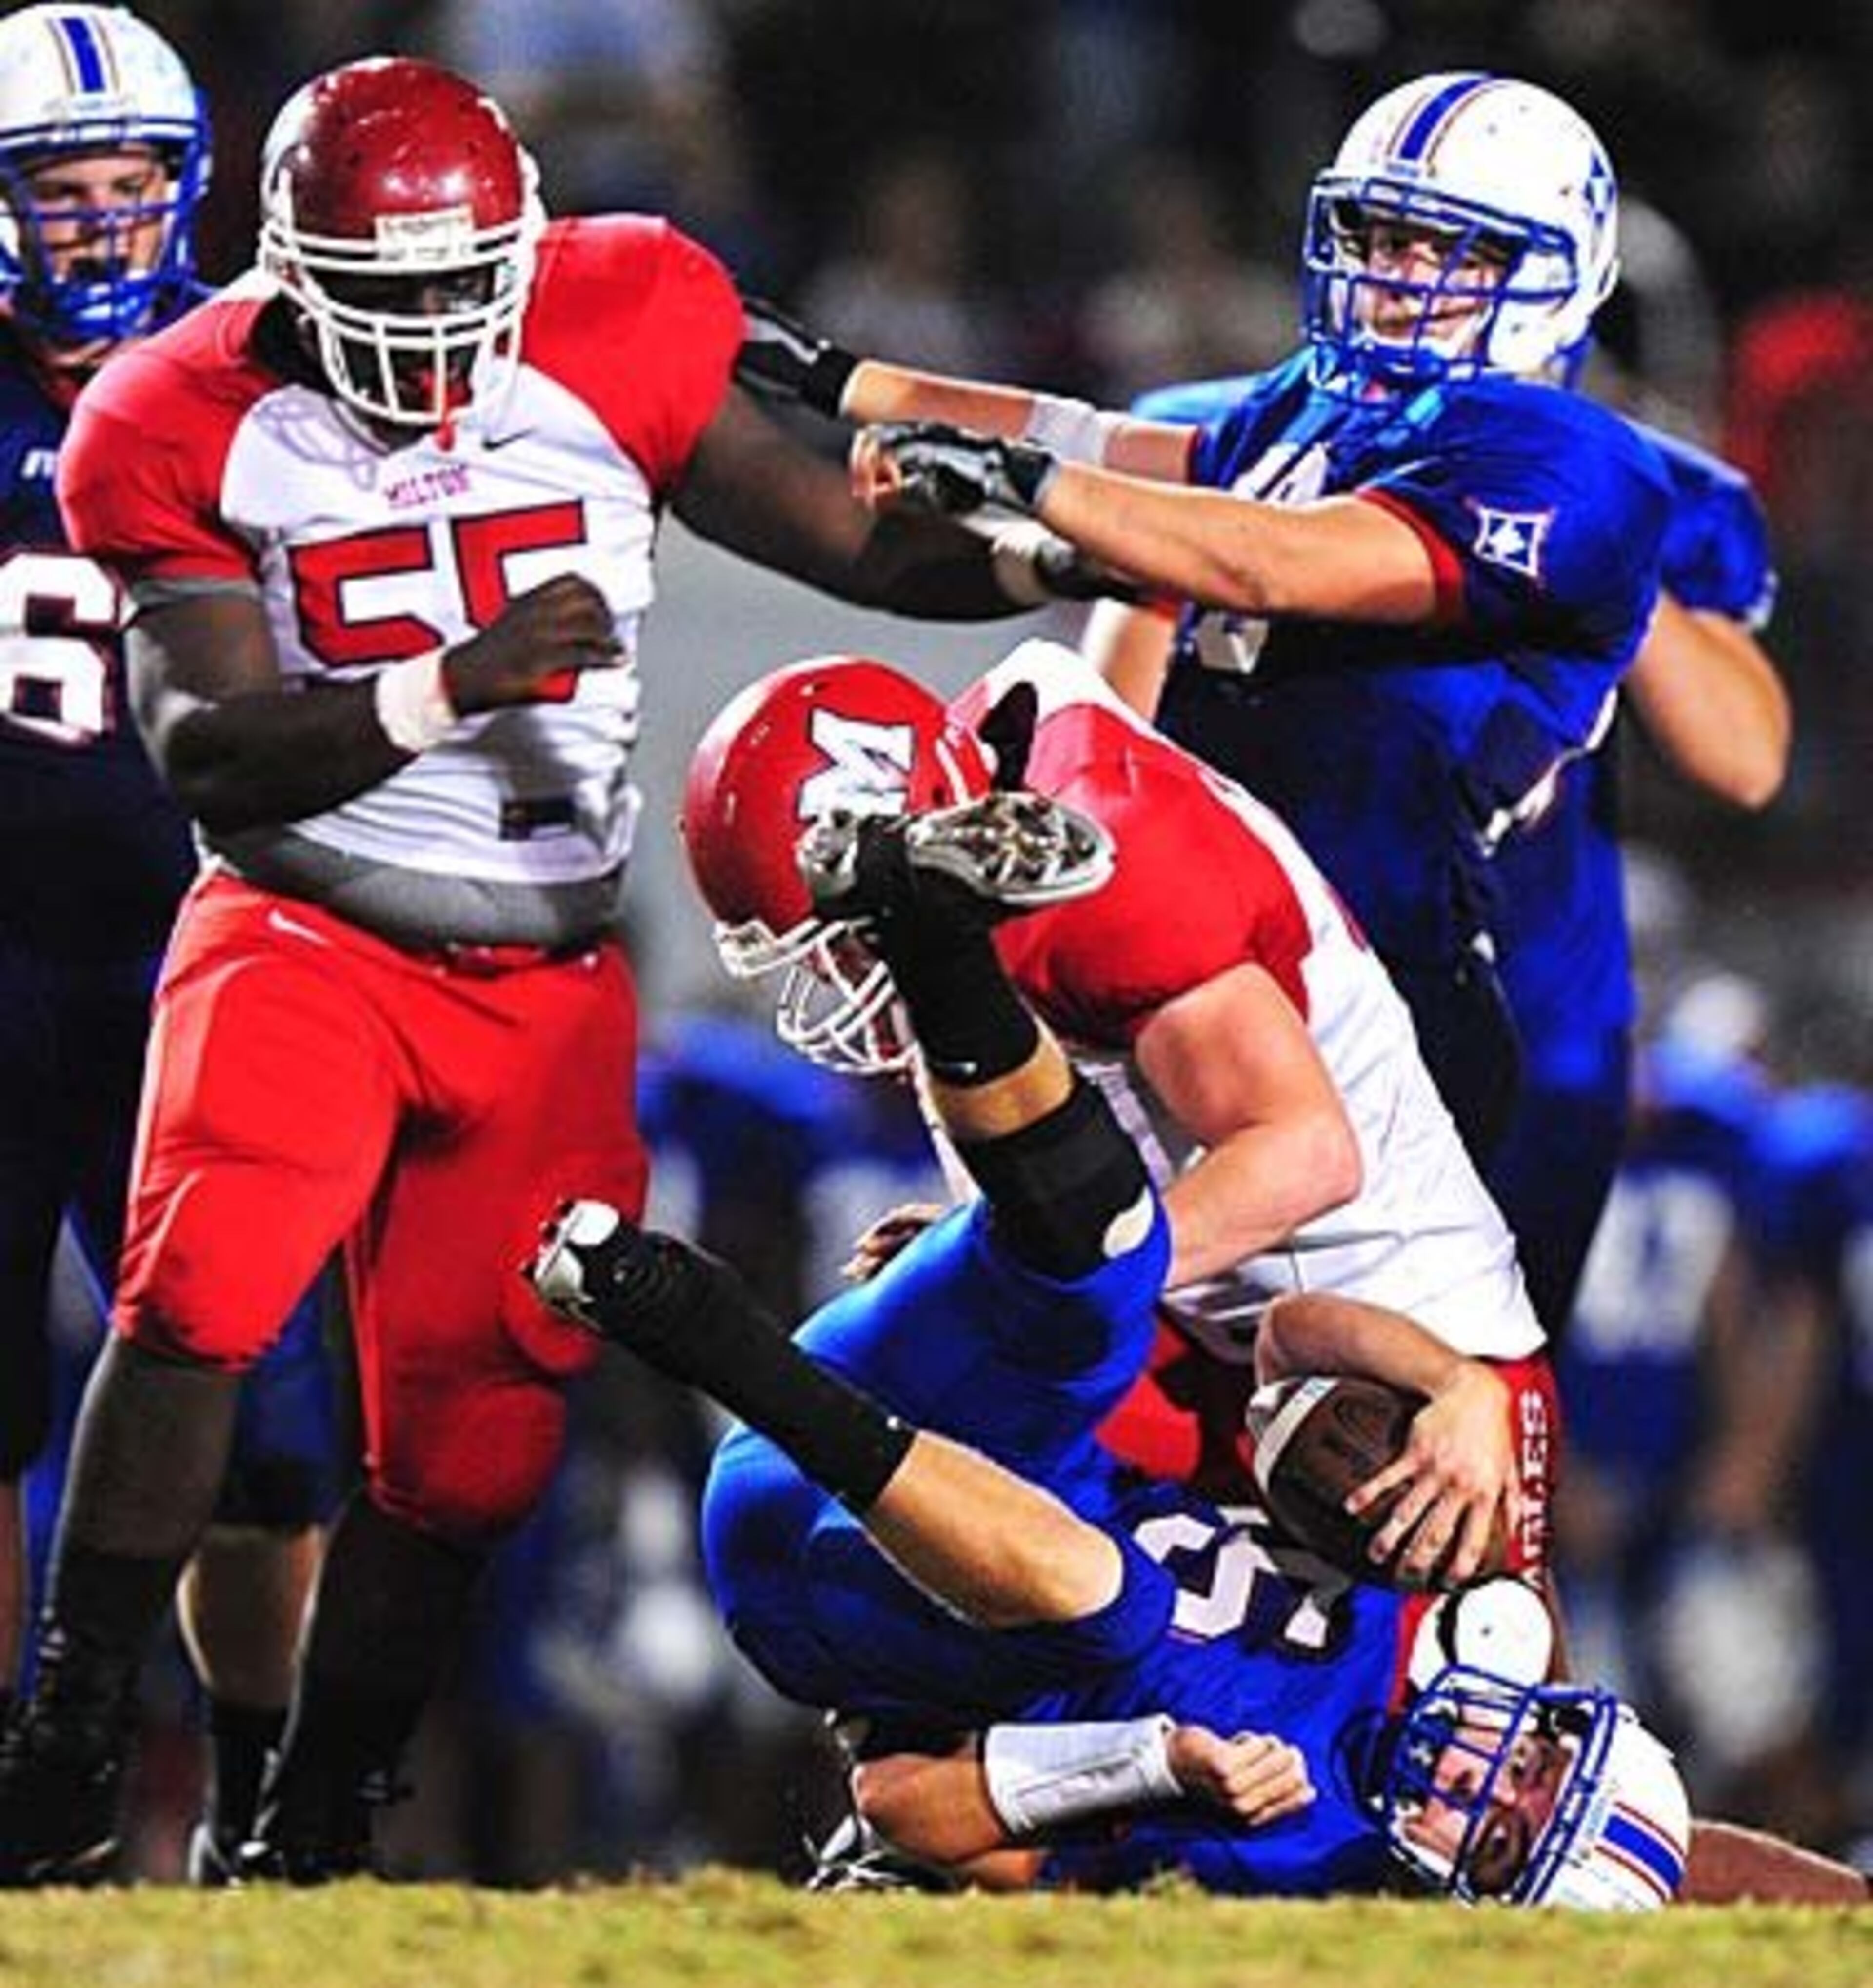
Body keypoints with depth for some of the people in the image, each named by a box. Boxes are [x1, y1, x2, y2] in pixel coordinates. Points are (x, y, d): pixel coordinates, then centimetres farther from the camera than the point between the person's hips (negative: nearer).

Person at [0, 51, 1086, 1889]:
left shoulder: (614, 349, -3)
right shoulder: (200, 430, -6)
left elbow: (861, 544, 3)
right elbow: (207, 756, -14)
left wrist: (1067, 558, -13)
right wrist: (449, 690, -27)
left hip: (543, 979, 2)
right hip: (306, 940, -2)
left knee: (467, 1445, 2)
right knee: (198, 1301, -26)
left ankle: (312, 1826, 18)